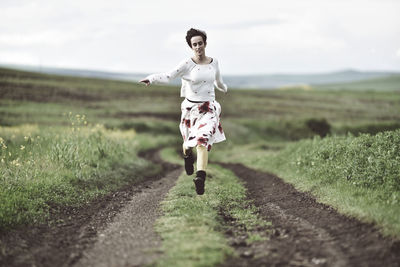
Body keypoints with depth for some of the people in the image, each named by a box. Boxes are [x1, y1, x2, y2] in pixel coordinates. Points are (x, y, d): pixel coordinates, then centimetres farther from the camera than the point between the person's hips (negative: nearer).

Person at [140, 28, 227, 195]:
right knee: (189, 142, 15)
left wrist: (224, 88, 45)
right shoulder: (187, 64, -9)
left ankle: (200, 177, -32)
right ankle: (187, 154, 54)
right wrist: (151, 79, -36)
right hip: (191, 108, -1)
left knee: (203, 140, -20)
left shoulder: (214, 62, 3)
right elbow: (167, 77, -18)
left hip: (209, 109, 1)